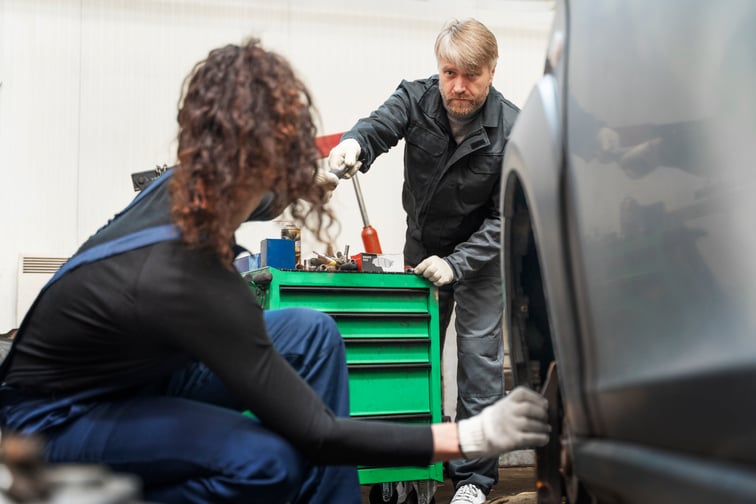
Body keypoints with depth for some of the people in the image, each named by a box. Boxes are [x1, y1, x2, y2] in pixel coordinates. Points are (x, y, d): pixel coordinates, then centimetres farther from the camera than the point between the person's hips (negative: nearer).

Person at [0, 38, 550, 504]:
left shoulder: (185, 189, -14)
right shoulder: (187, 280, -37)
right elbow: (314, 433, -31)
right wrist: (473, 436, -30)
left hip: (138, 372, 8)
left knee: (313, 332, -7)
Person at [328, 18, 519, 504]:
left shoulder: (512, 130, -21)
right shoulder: (417, 98, -15)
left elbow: (507, 217, -20)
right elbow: (380, 125, -34)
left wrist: (456, 264, -29)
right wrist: (354, 144, -59)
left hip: (481, 252, -3)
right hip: (423, 246, 3)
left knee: (479, 358, -5)